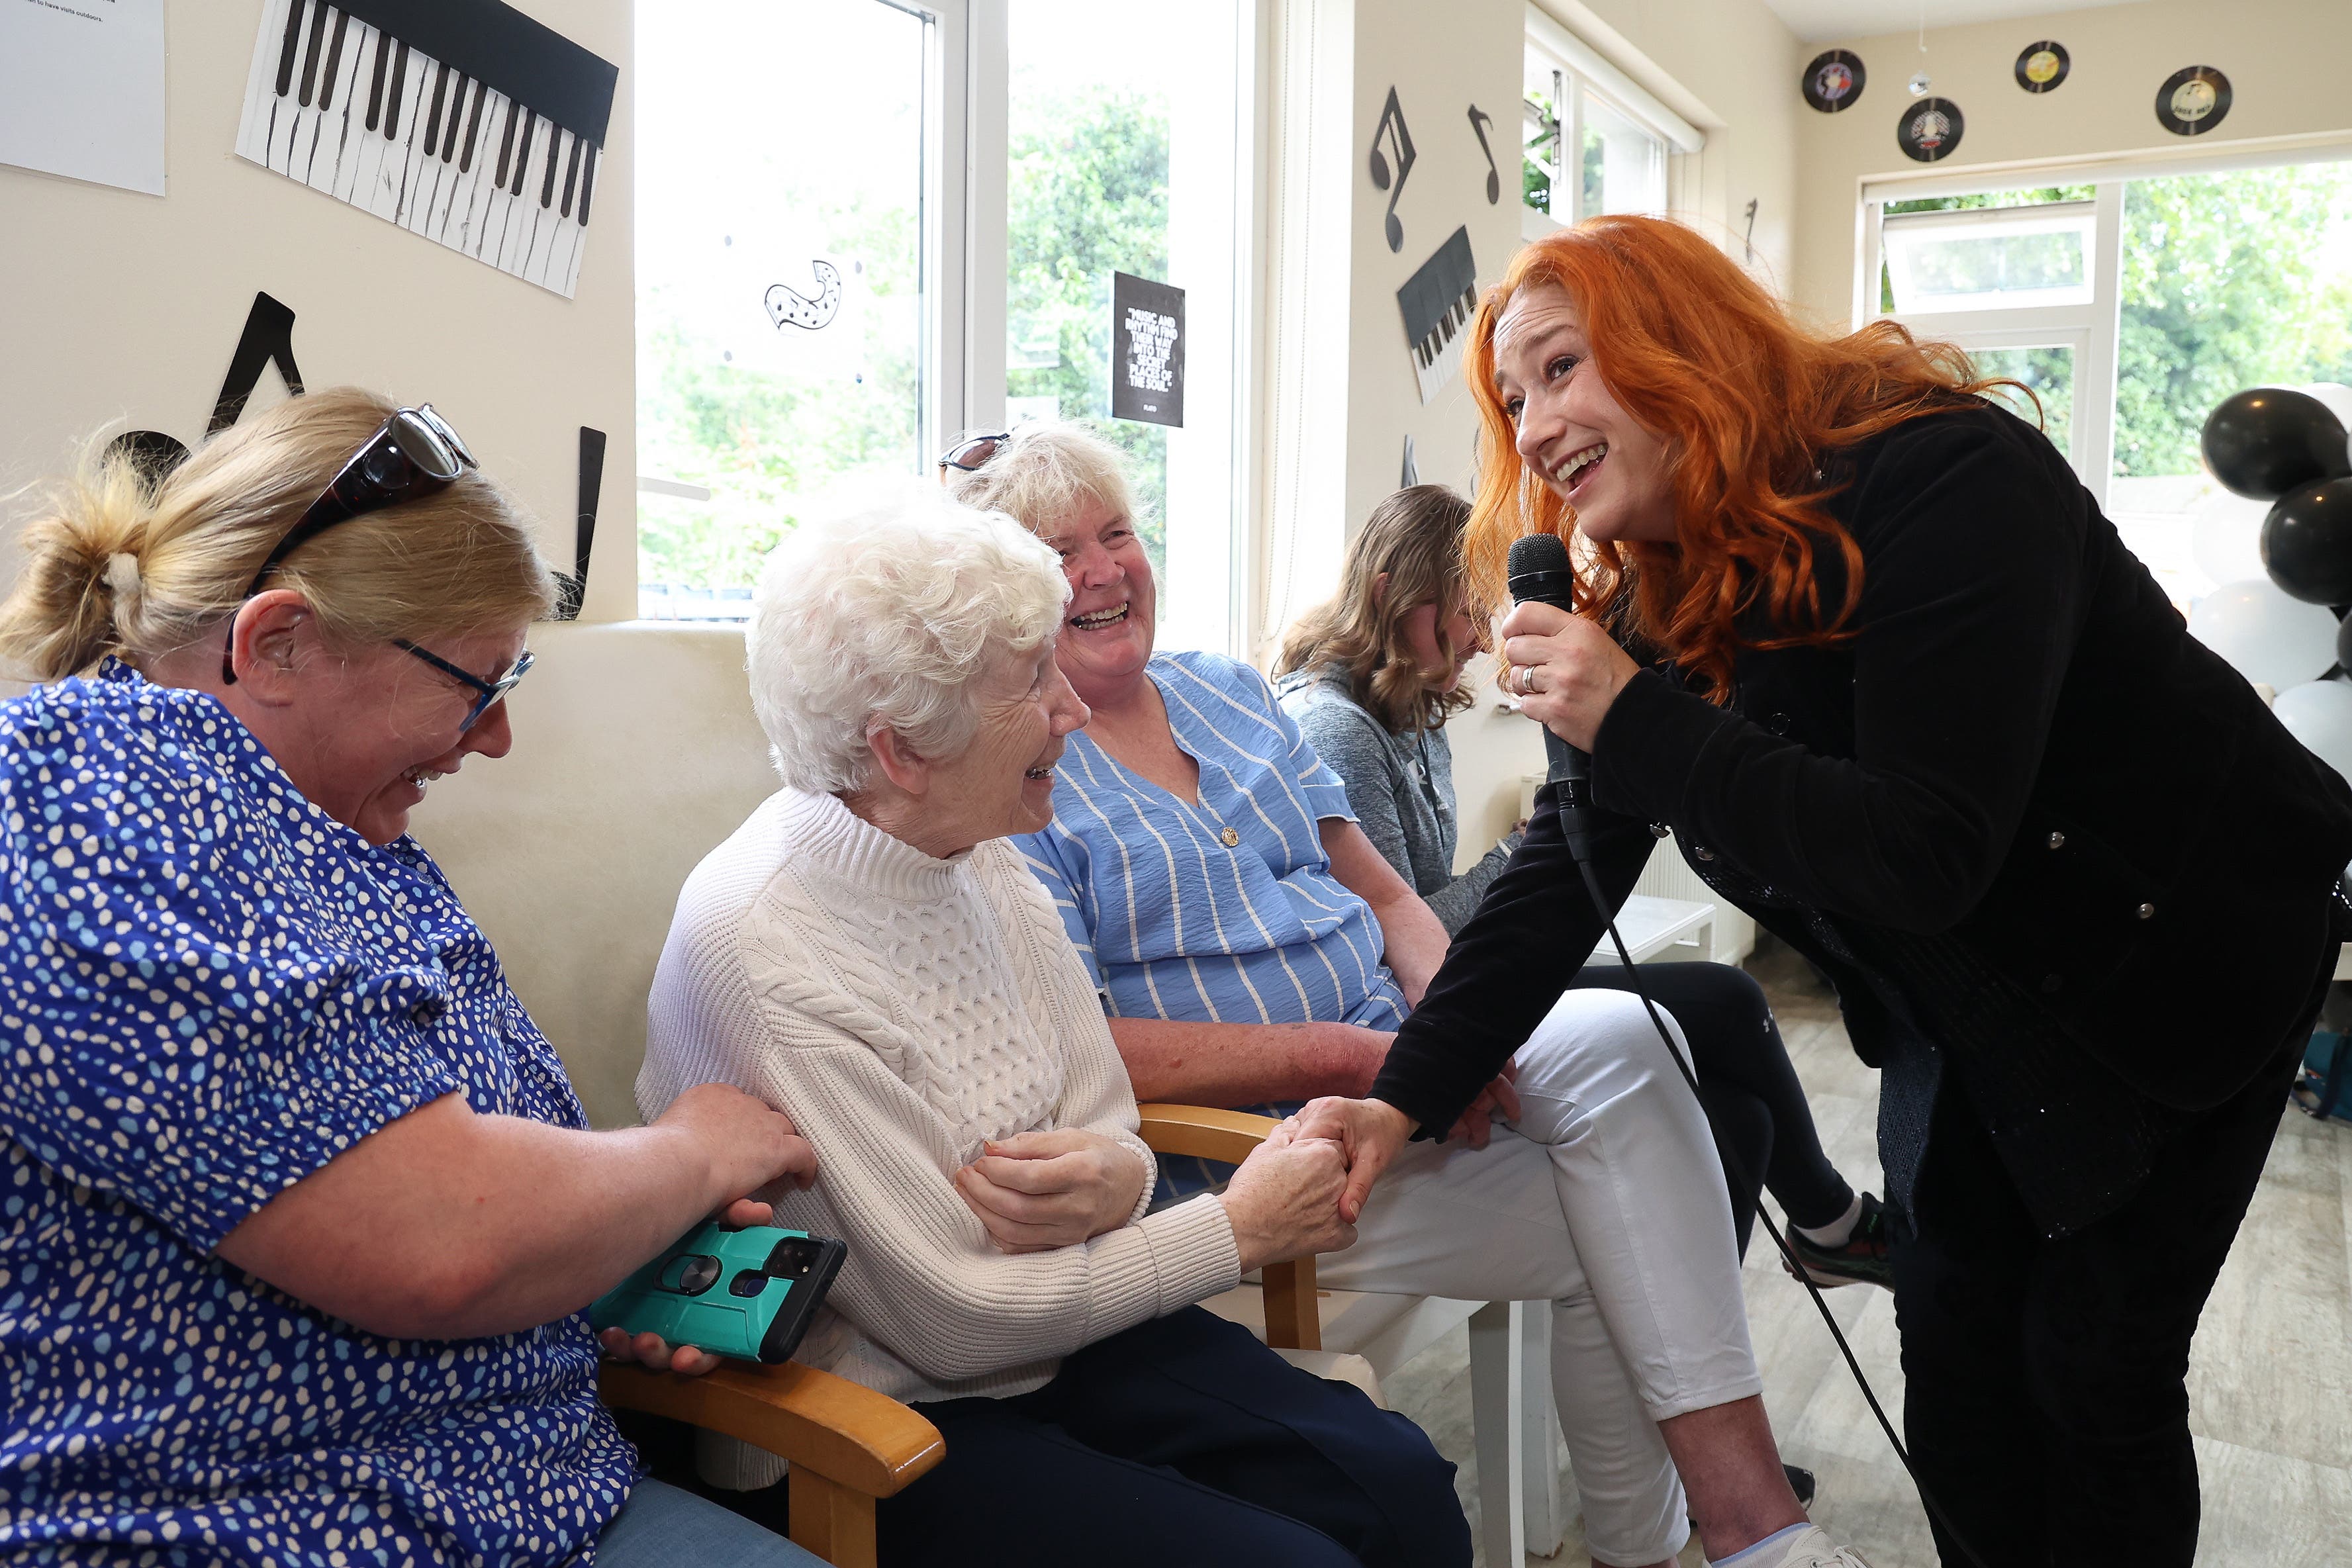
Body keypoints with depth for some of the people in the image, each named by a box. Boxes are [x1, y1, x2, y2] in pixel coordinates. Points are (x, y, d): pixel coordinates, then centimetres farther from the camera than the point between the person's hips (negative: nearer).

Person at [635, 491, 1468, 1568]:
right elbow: (952, 1317, -20)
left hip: (1060, 1326, 7)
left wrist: (1114, 1179, -19)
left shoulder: (983, 857, 0)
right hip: (882, 1421, -6)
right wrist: (1241, 1227, -13)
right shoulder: (763, 954, -24)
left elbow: (1108, 1126, 6)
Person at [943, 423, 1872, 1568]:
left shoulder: (1226, 690, 14)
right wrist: (1349, 1056, -21)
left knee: (1615, 1037, -21)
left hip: (1393, 1054, 6)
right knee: (1610, 1227, -20)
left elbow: (1381, 892, 14)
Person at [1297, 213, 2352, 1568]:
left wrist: (1637, 723, -39)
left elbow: (1926, 859, -34)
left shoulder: (1943, 481, -28)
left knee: (2099, 1367, 0)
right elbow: (1568, 866, -8)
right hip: (1968, 996, 6)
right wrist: (1410, 1092, -18)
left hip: (2183, 952, -6)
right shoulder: (1657, 595, -5)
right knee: (1956, 1345, 9)